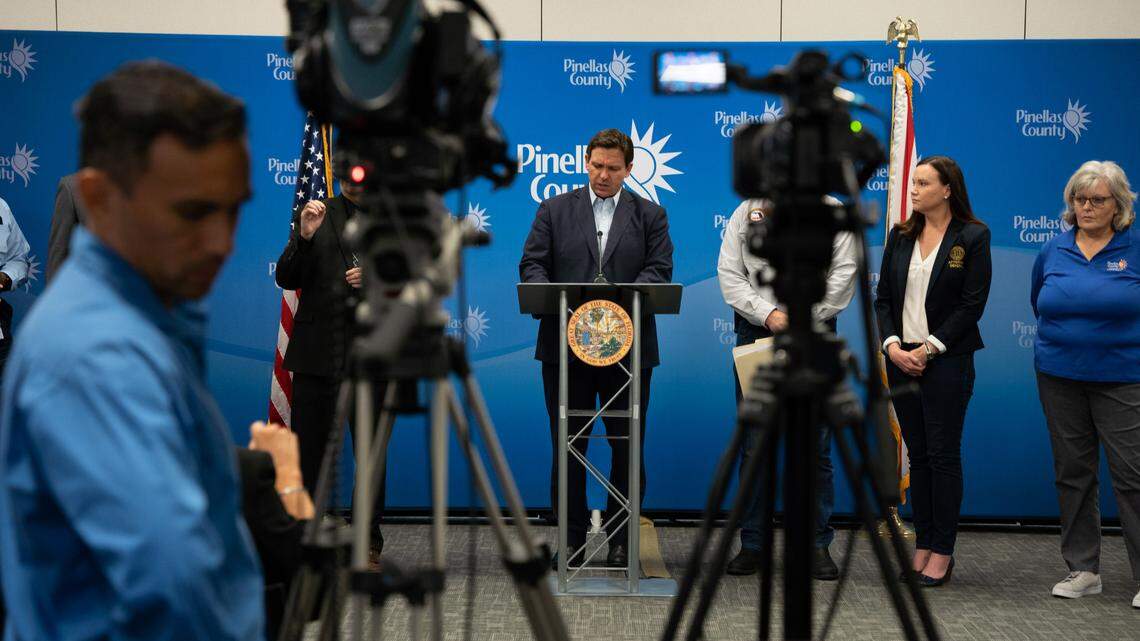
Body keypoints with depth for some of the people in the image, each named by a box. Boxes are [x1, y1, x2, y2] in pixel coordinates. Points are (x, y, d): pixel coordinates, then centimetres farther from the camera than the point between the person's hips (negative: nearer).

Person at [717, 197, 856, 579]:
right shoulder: (744, 214, 6)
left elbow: (843, 275, -5)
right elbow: (729, 275, 0)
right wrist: (768, 315, -12)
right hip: (755, 333, 1)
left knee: (815, 446, 1)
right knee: (753, 445, 3)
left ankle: (818, 545, 10)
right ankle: (752, 544, 12)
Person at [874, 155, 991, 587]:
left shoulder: (973, 237, -4)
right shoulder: (900, 236, 10)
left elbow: (972, 303, -9)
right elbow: (883, 297, 8)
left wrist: (928, 349, -13)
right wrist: (892, 345, -7)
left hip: (946, 360, -5)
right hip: (901, 358, 5)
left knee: (943, 454, -1)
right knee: (917, 455, 9)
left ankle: (942, 552, 7)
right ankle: (923, 546, 16)